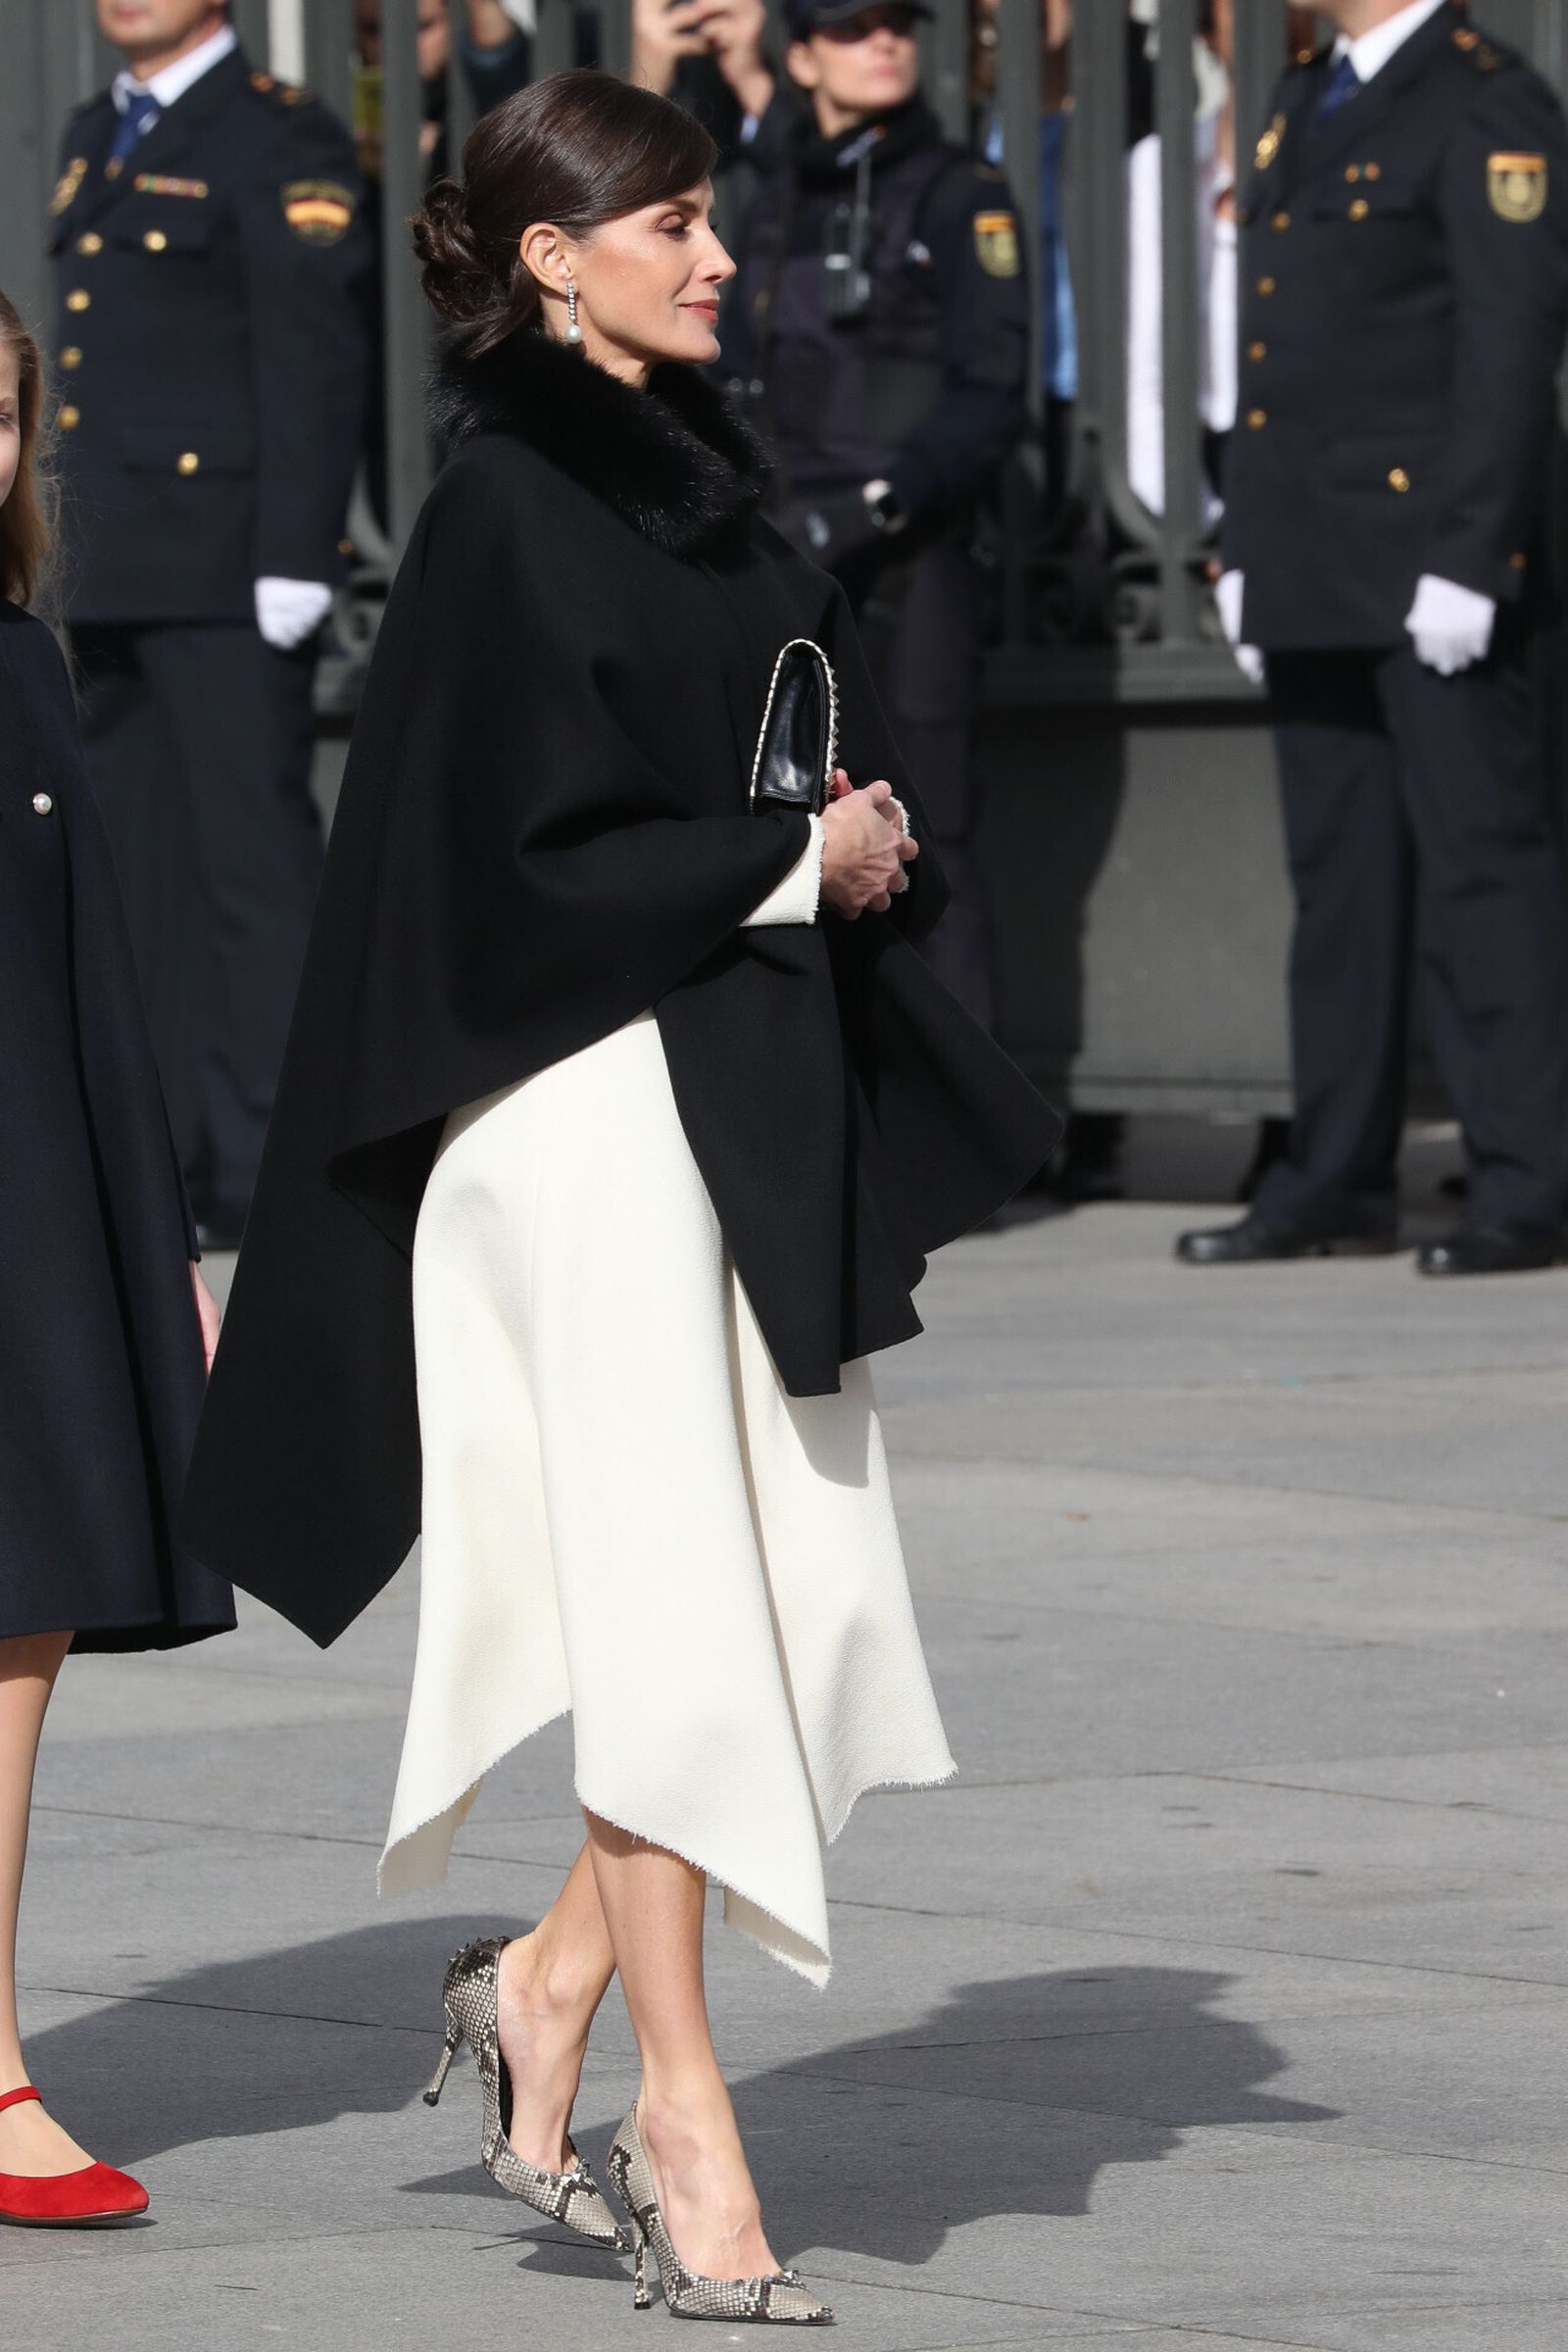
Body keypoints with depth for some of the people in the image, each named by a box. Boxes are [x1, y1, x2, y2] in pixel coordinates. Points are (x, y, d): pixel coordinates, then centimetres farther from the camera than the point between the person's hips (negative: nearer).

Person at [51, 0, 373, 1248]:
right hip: (121, 577, 8)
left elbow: (316, 356, -12)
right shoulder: (98, 139, 20)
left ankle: (278, 1171, -3)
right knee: (143, 866, 9)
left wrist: (292, 558, -18)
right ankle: (178, 1158, 13)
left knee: (255, 855, -6)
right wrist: (82, 558, 18)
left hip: (225, 576, -8)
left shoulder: (278, 138, -6)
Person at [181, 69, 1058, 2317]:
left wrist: (876, 836, -1)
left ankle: (553, 1985, 20)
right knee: (668, 1600, -6)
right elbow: (522, 848, -14)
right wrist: (789, 861, -12)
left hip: (759, 1090, 8)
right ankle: (679, 2113, 2)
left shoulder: (702, 479, 15)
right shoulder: (503, 514, -9)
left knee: (808, 1583, 5)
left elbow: (834, 741, 20)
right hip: (594, 1096, -8)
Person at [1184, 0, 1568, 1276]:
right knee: (1339, 873, 11)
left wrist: (1466, 558, -20)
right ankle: (1337, 1183, 16)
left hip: (1430, 562, -9)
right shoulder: (1308, 106, 18)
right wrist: (1245, 548, 17)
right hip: (1317, 578, 9)